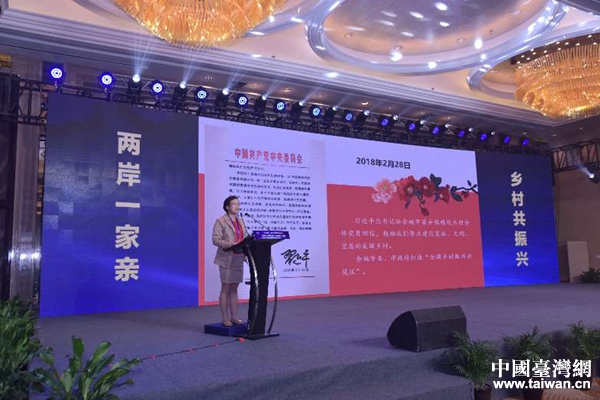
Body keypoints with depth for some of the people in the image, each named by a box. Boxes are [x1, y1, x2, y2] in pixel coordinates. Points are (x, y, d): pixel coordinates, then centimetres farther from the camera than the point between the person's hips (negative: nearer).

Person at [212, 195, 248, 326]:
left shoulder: (240, 221, 15)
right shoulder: (220, 221, -5)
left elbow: (245, 237, 16)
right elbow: (216, 239, -13)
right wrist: (230, 244, -24)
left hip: (238, 259, 6)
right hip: (226, 259, -6)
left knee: (234, 289, 10)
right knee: (225, 289, 0)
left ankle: (234, 316, 16)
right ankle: (225, 318, 7)